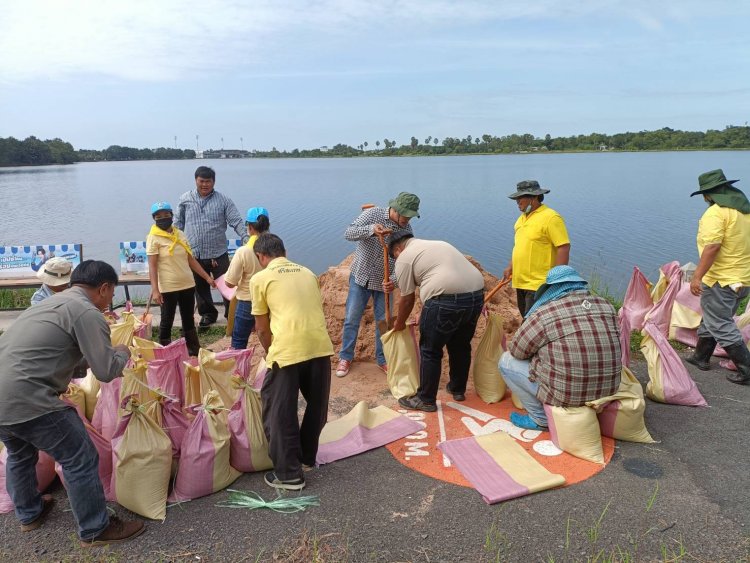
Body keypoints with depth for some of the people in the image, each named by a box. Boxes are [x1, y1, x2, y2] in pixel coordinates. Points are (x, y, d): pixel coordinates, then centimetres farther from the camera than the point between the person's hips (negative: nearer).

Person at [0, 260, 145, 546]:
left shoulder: (52, 303, 19)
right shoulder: (87, 312, -11)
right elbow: (107, 371, -13)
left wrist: (89, 362, 28)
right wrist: (122, 353, 7)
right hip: (26, 401, -10)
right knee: (81, 460, 4)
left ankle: (29, 514, 52)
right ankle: (95, 530, 19)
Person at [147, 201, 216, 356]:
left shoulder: (180, 234, 7)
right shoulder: (154, 238, -8)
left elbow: (191, 260, 12)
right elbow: (152, 266, -12)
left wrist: (207, 277, 10)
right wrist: (155, 290, -19)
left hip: (187, 285, 6)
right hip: (168, 288, -6)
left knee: (189, 319, 18)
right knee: (167, 321, 4)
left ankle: (194, 349, 32)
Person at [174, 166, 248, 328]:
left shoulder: (223, 200, -2)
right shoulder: (185, 199, 4)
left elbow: (236, 221, -8)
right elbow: (178, 223, 12)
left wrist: (246, 238, -23)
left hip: (218, 253, -2)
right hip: (194, 254, 2)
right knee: (200, 287, 13)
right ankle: (208, 313, 30)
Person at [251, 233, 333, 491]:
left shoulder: (261, 278, 7)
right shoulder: (307, 273, 21)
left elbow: (262, 327, 11)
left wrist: (270, 352, 30)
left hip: (288, 350, -5)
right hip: (320, 346, 5)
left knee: (280, 413, 11)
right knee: (317, 406, 23)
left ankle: (288, 474, 19)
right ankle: (307, 456, 40)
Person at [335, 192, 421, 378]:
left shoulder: (406, 229, -11)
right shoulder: (372, 214, -17)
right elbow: (348, 233, -26)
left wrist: (394, 279, -30)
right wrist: (371, 229, -44)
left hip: (384, 281, 2)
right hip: (361, 276, -1)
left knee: (384, 321, 7)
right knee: (352, 318, 4)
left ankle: (383, 359, 25)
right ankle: (346, 357, 21)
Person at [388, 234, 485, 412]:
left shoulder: (405, 257, 6)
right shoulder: (438, 244, 29)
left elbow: (407, 299, 8)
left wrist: (399, 324, 23)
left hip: (447, 299, -8)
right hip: (476, 294, 8)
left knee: (430, 351, 6)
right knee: (461, 345, 23)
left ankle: (426, 400, 15)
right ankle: (458, 390, 36)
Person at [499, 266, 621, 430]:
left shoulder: (544, 313, -13)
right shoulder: (606, 306, 3)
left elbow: (516, 351, -3)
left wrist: (539, 349, 19)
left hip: (566, 395, -6)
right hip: (607, 390, 6)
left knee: (507, 361, 9)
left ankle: (541, 419, 11)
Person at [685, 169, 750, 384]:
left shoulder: (715, 213, -18)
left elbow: (712, 246, -27)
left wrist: (697, 276, -25)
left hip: (721, 280, -9)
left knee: (721, 326, 0)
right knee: (711, 318, 22)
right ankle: (701, 356, 34)